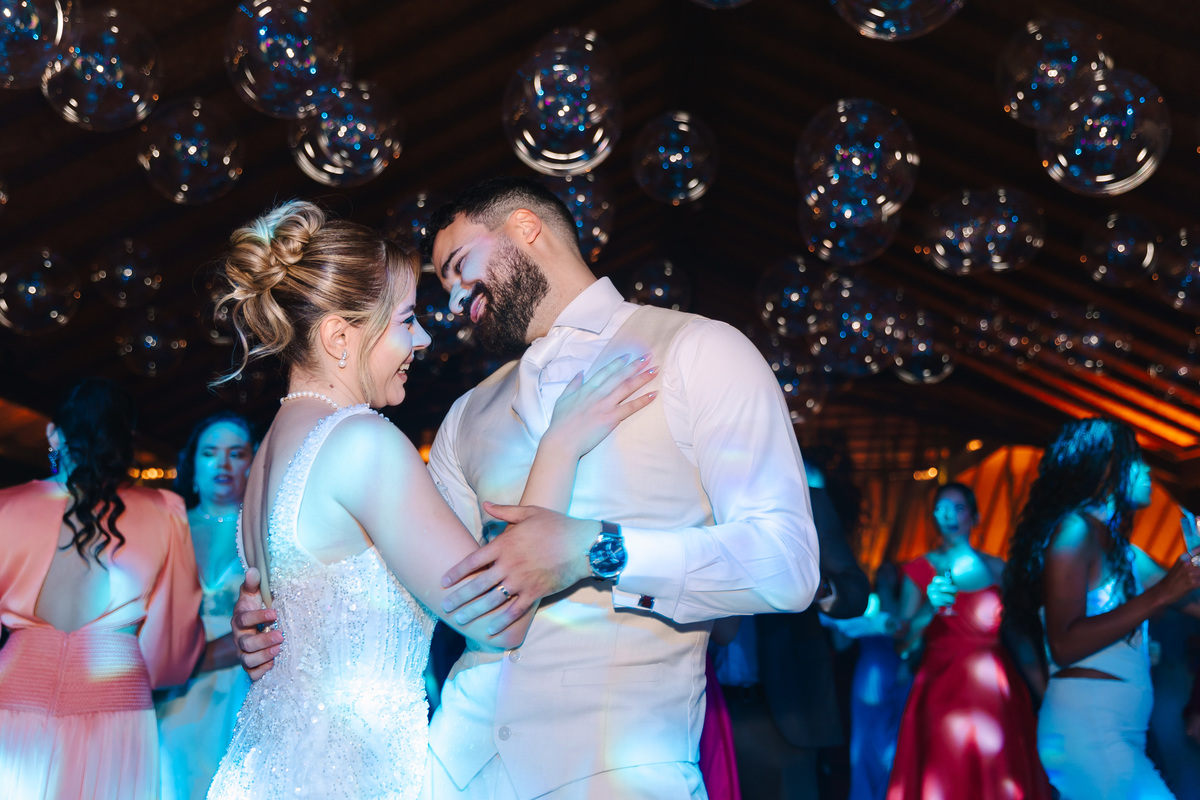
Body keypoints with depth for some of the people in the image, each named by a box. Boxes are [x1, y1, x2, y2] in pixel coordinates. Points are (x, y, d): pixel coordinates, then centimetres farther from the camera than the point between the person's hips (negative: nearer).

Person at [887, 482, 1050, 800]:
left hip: (995, 693, 2)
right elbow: (902, 643, -4)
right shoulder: (919, 570, 4)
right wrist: (930, 609, -20)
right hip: (941, 693, -2)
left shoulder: (997, 569, 10)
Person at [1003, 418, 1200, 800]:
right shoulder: (1074, 530, -8)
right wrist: (1160, 594, -18)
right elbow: (1064, 645, -17)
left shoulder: (1124, 553, 18)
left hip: (1121, 733, 9)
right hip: (1086, 723, -9)